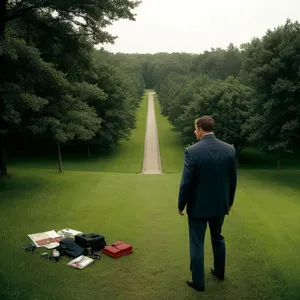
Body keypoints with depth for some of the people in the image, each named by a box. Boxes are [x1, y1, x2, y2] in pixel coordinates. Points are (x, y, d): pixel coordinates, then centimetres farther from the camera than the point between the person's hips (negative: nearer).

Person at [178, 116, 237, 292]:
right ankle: (219, 271, 43)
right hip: (220, 204, 5)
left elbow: (186, 182, -17)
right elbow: (233, 180, 1)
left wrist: (181, 205, -2)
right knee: (218, 238, 25)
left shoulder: (192, 151, -20)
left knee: (197, 244, 10)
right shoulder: (230, 149, -7)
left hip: (198, 206, -4)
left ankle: (198, 282, 23)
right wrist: (229, 202, 15)